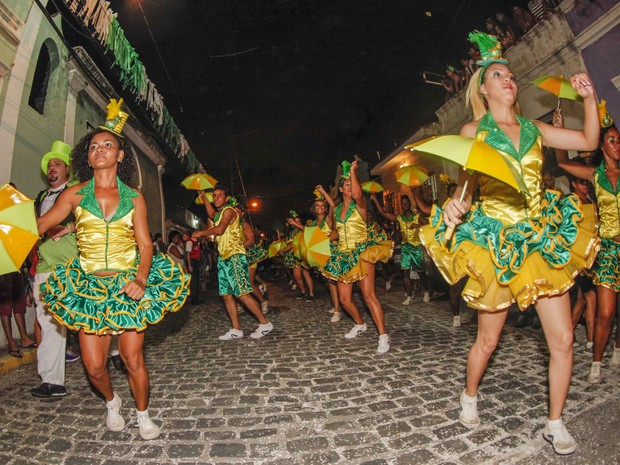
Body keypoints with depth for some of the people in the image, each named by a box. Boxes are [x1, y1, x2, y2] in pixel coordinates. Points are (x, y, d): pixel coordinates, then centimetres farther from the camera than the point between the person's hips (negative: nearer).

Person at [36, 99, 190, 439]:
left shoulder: (134, 198, 3)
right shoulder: (75, 194, 4)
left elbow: (145, 245, -2)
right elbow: (38, 225, -2)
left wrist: (141, 279, -16)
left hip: (129, 285, -1)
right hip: (88, 287, 1)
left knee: (133, 359, 1)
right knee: (94, 365, 2)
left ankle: (143, 416, 26)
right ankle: (111, 403, 36)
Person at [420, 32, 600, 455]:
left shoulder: (534, 129, 14)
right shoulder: (473, 130, 4)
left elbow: (589, 141, 16)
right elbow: (466, 182, -3)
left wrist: (589, 97, 6)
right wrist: (457, 203, -24)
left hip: (544, 237, 4)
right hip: (497, 241, -3)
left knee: (563, 339, 2)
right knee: (488, 341, 6)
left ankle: (555, 423, 24)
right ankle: (470, 396, 35)